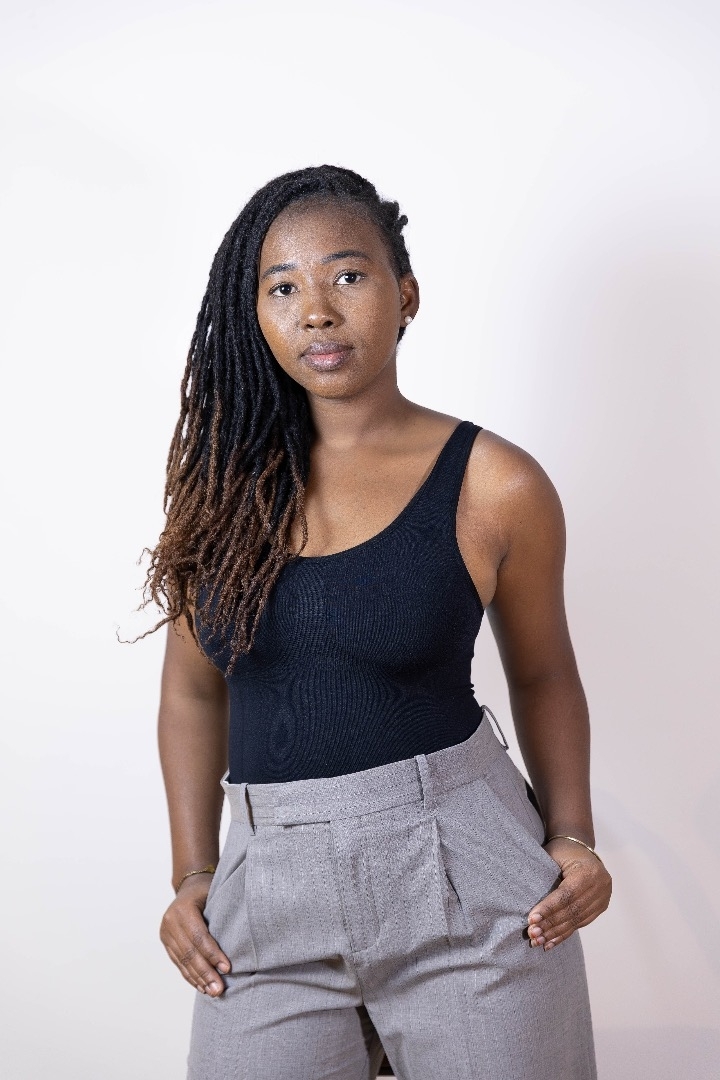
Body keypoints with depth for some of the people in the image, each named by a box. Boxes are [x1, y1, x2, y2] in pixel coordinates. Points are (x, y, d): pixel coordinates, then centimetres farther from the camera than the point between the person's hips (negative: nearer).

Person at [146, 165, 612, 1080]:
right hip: (271, 886, 3)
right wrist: (192, 875, 3)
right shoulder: (223, 478, 2)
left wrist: (572, 839, -4)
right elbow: (193, 690, 9)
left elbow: (542, 675, 7)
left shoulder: (493, 485, -6)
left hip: (464, 875, -2)